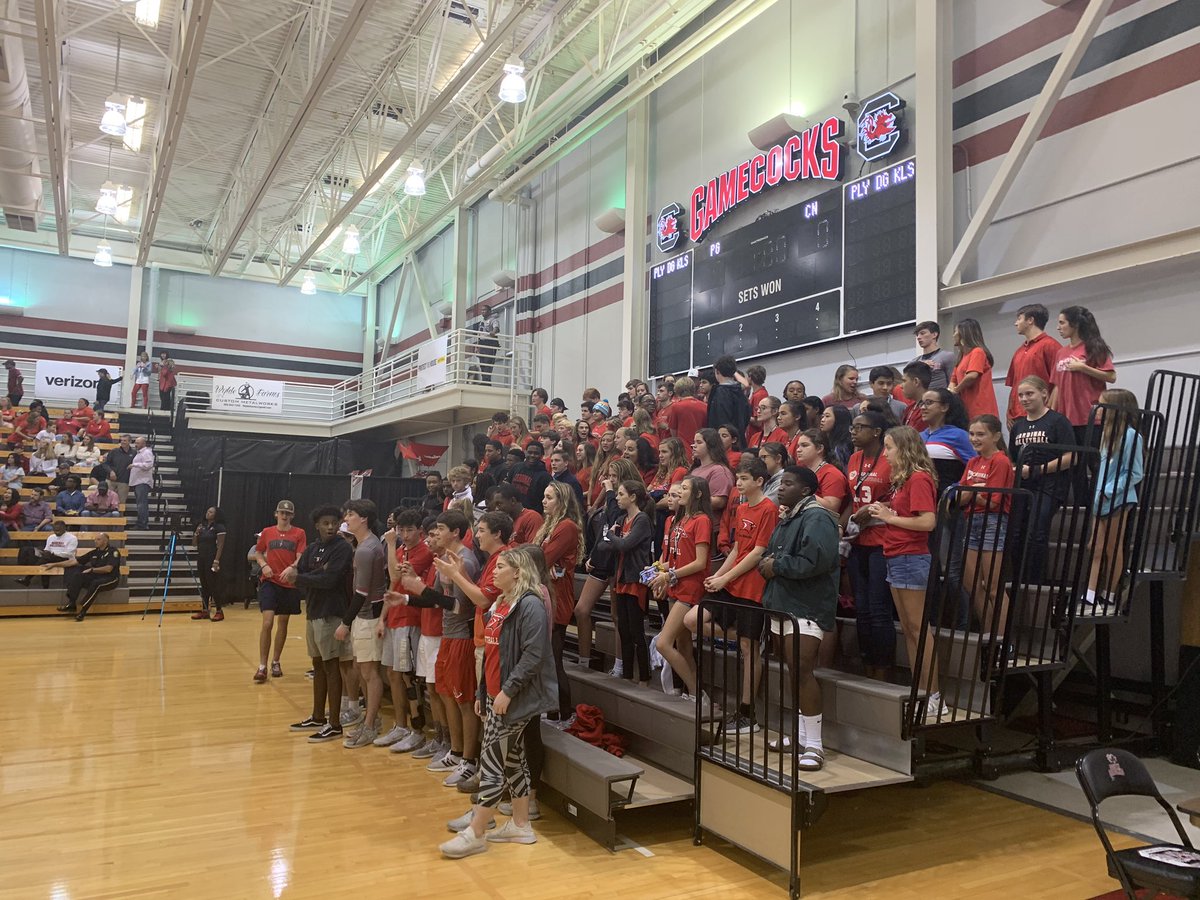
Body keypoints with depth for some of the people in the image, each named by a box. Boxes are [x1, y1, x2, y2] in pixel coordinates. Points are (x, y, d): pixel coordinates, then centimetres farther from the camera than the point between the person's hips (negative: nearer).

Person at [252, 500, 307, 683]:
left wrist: (290, 568, -28)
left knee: (283, 623, 10)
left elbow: (300, 558, -8)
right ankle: (262, 666, -4)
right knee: (267, 622, -12)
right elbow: (258, 553, 15)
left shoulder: (299, 533, 0)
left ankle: (275, 662, 26)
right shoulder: (267, 532, 5)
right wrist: (264, 565, -5)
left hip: (289, 584, 0)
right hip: (269, 581, 0)